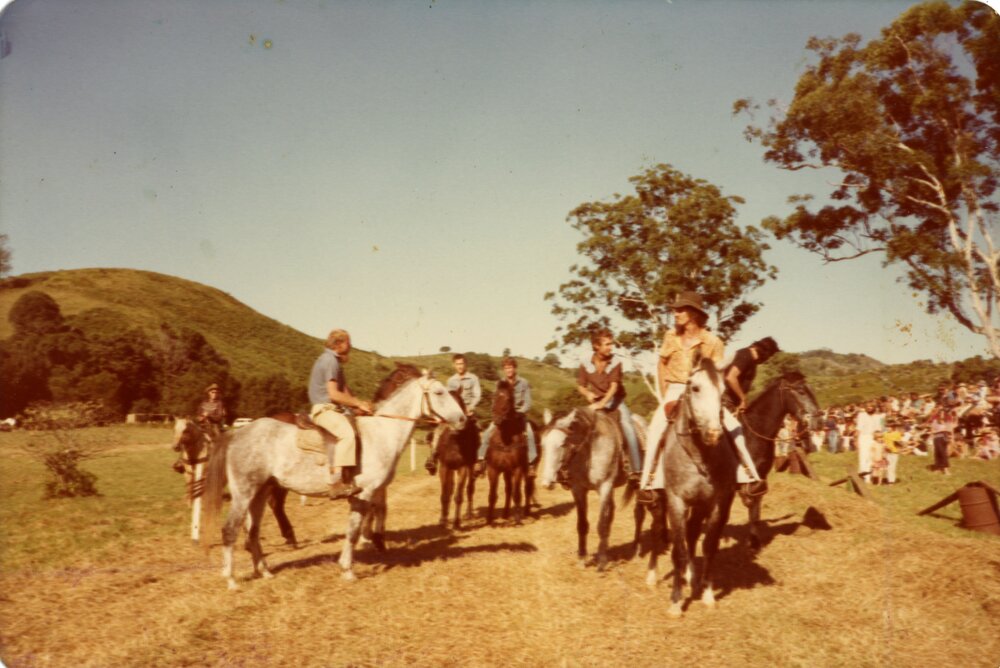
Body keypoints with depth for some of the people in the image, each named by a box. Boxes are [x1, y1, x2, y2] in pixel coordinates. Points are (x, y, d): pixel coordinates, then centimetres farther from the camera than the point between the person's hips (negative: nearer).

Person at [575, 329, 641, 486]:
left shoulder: (616, 362, -10)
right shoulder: (586, 364, -6)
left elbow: (614, 386, -19)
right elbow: (580, 385, 4)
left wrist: (602, 402, -32)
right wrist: (587, 394, -18)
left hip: (614, 401, -2)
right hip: (595, 403, 2)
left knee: (628, 428, -23)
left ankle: (635, 471, -19)